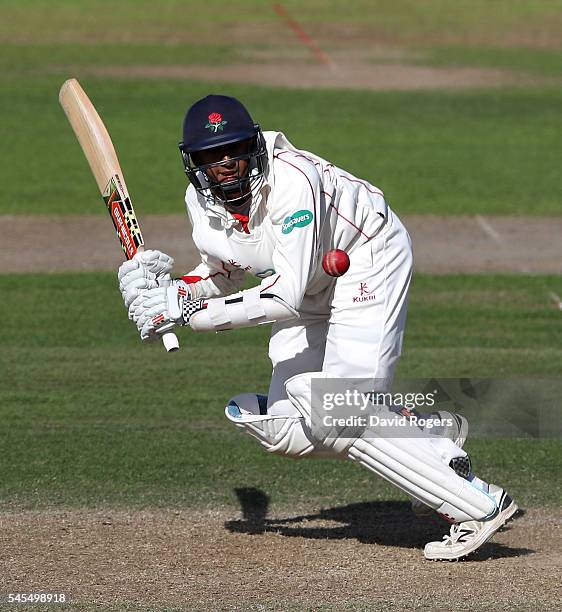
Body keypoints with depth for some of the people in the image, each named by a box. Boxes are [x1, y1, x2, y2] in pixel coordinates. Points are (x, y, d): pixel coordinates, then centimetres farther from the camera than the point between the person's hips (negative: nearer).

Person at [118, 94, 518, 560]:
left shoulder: (292, 181, -34)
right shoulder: (201, 200, -11)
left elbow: (286, 296, -38)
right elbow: (224, 275, 7)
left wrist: (185, 311, -37)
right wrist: (167, 291, -14)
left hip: (368, 263, -8)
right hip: (313, 289, 8)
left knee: (343, 419, -21)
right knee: (285, 430, 1)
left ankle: (479, 505, -13)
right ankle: (431, 432, 16)